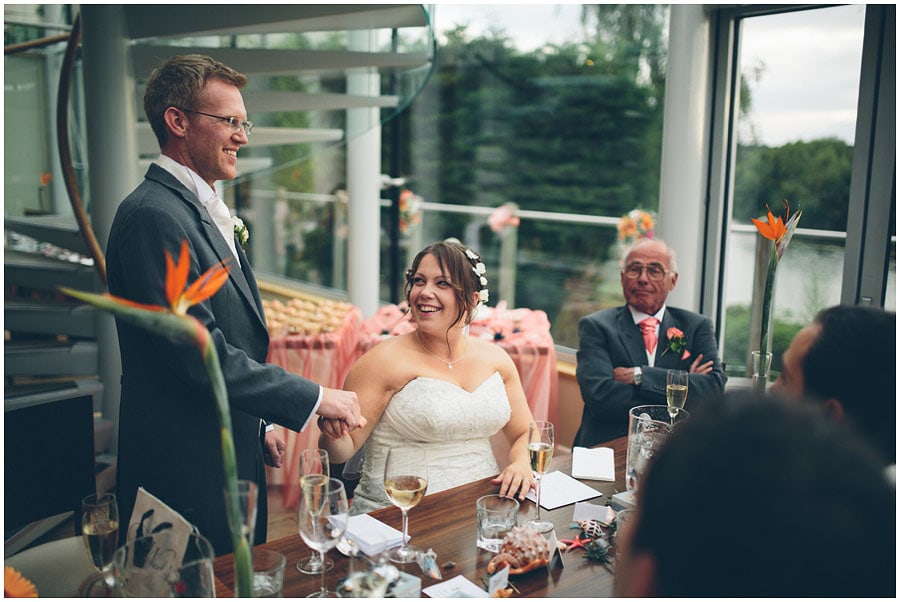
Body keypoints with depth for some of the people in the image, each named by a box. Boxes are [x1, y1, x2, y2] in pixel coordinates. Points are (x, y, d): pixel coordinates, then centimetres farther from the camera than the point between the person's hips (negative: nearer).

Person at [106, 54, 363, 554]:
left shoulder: (207, 212, 14)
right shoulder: (154, 216, -19)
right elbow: (200, 354, -24)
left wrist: (260, 427, 17)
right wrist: (314, 398, -18)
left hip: (233, 456, 10)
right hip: (189, 474, -9)